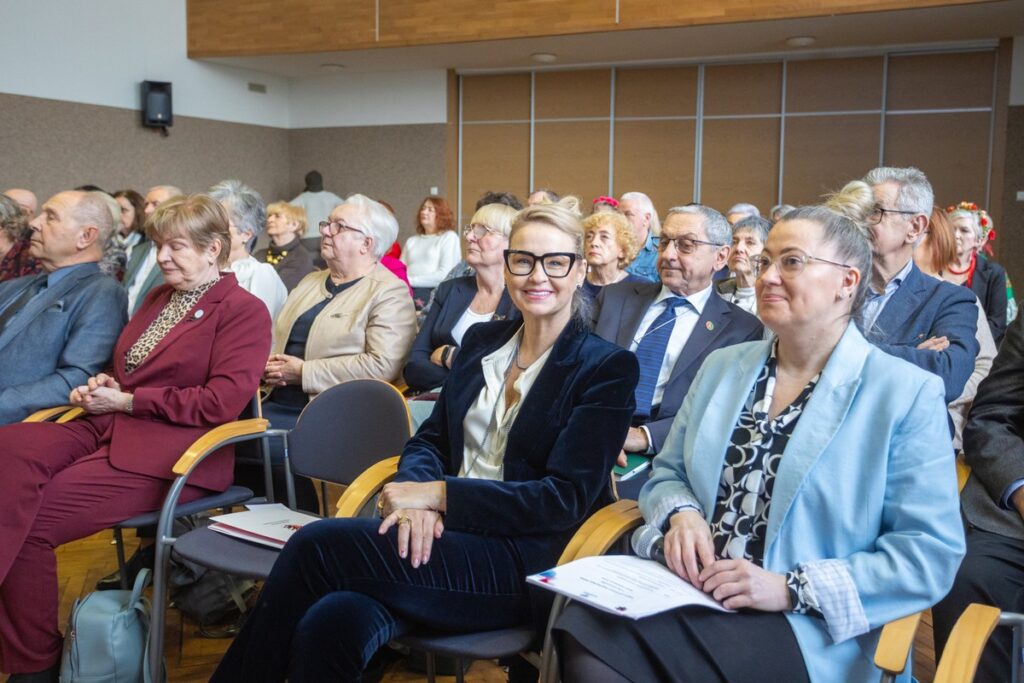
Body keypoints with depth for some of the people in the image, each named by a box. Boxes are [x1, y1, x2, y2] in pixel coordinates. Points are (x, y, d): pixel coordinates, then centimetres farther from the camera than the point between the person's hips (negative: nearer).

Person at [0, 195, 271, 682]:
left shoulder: (243, 311, -2)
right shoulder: (158, 297, 23)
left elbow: (223, 402, -13)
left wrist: (125, 401, -10)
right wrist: (101, 385, 5)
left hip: (170, 450, -7)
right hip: (108, 427, 7)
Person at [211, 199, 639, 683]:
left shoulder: (608, 369, -3)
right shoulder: (481, 341, 15)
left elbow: (566, 498, -10)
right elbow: (430, 439, 14)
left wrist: (439, 495, -15)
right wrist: (417, 494, -10)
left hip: (526, 564, -4)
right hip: (440, 535, 5)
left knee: (315, 546, -22)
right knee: (331, 622, -28)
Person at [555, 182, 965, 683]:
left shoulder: (907, 394, 0)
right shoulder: (722, 366, 16)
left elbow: (931, 553, -5)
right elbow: (668, 473, 22)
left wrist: (793, 588, -13)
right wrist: (682, 514, -3)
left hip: (800, 630, -4)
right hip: (685, 593, 5)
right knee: (585, 634, -29)